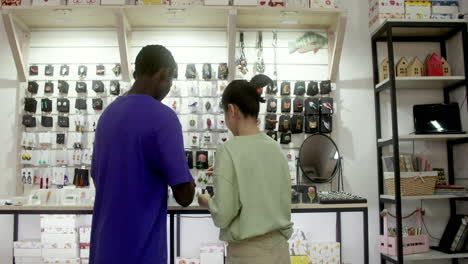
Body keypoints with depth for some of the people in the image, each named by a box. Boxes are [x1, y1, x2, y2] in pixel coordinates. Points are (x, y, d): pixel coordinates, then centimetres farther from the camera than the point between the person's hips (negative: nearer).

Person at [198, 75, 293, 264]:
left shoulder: (229, 151, -16)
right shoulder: (276, 148, 1)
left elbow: (223, 215, -16)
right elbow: (284, 200, 10)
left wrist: (206, 202, 3)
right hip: (280, 248, 5)